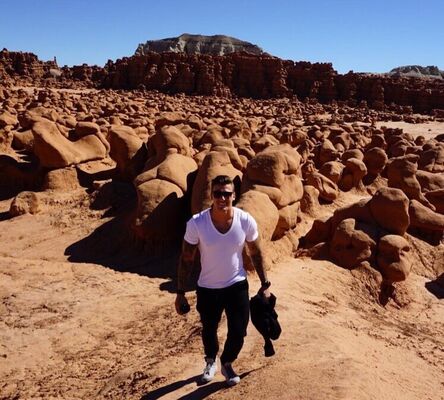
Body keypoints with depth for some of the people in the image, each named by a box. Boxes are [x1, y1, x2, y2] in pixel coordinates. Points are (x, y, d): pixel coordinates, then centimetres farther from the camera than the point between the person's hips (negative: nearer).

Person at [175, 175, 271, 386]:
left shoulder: (246, 221, -18)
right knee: (209, 330, 21)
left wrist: (265, 285, 3)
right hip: (208, 288, 0)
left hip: (237, 285, 0)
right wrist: (180, 293, -7)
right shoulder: (196, 223, -23)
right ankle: (211, 362, 54)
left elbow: (256, 253, -1)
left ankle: (227, 364, 39)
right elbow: (186, 259, -11)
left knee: (238, 333, 5)